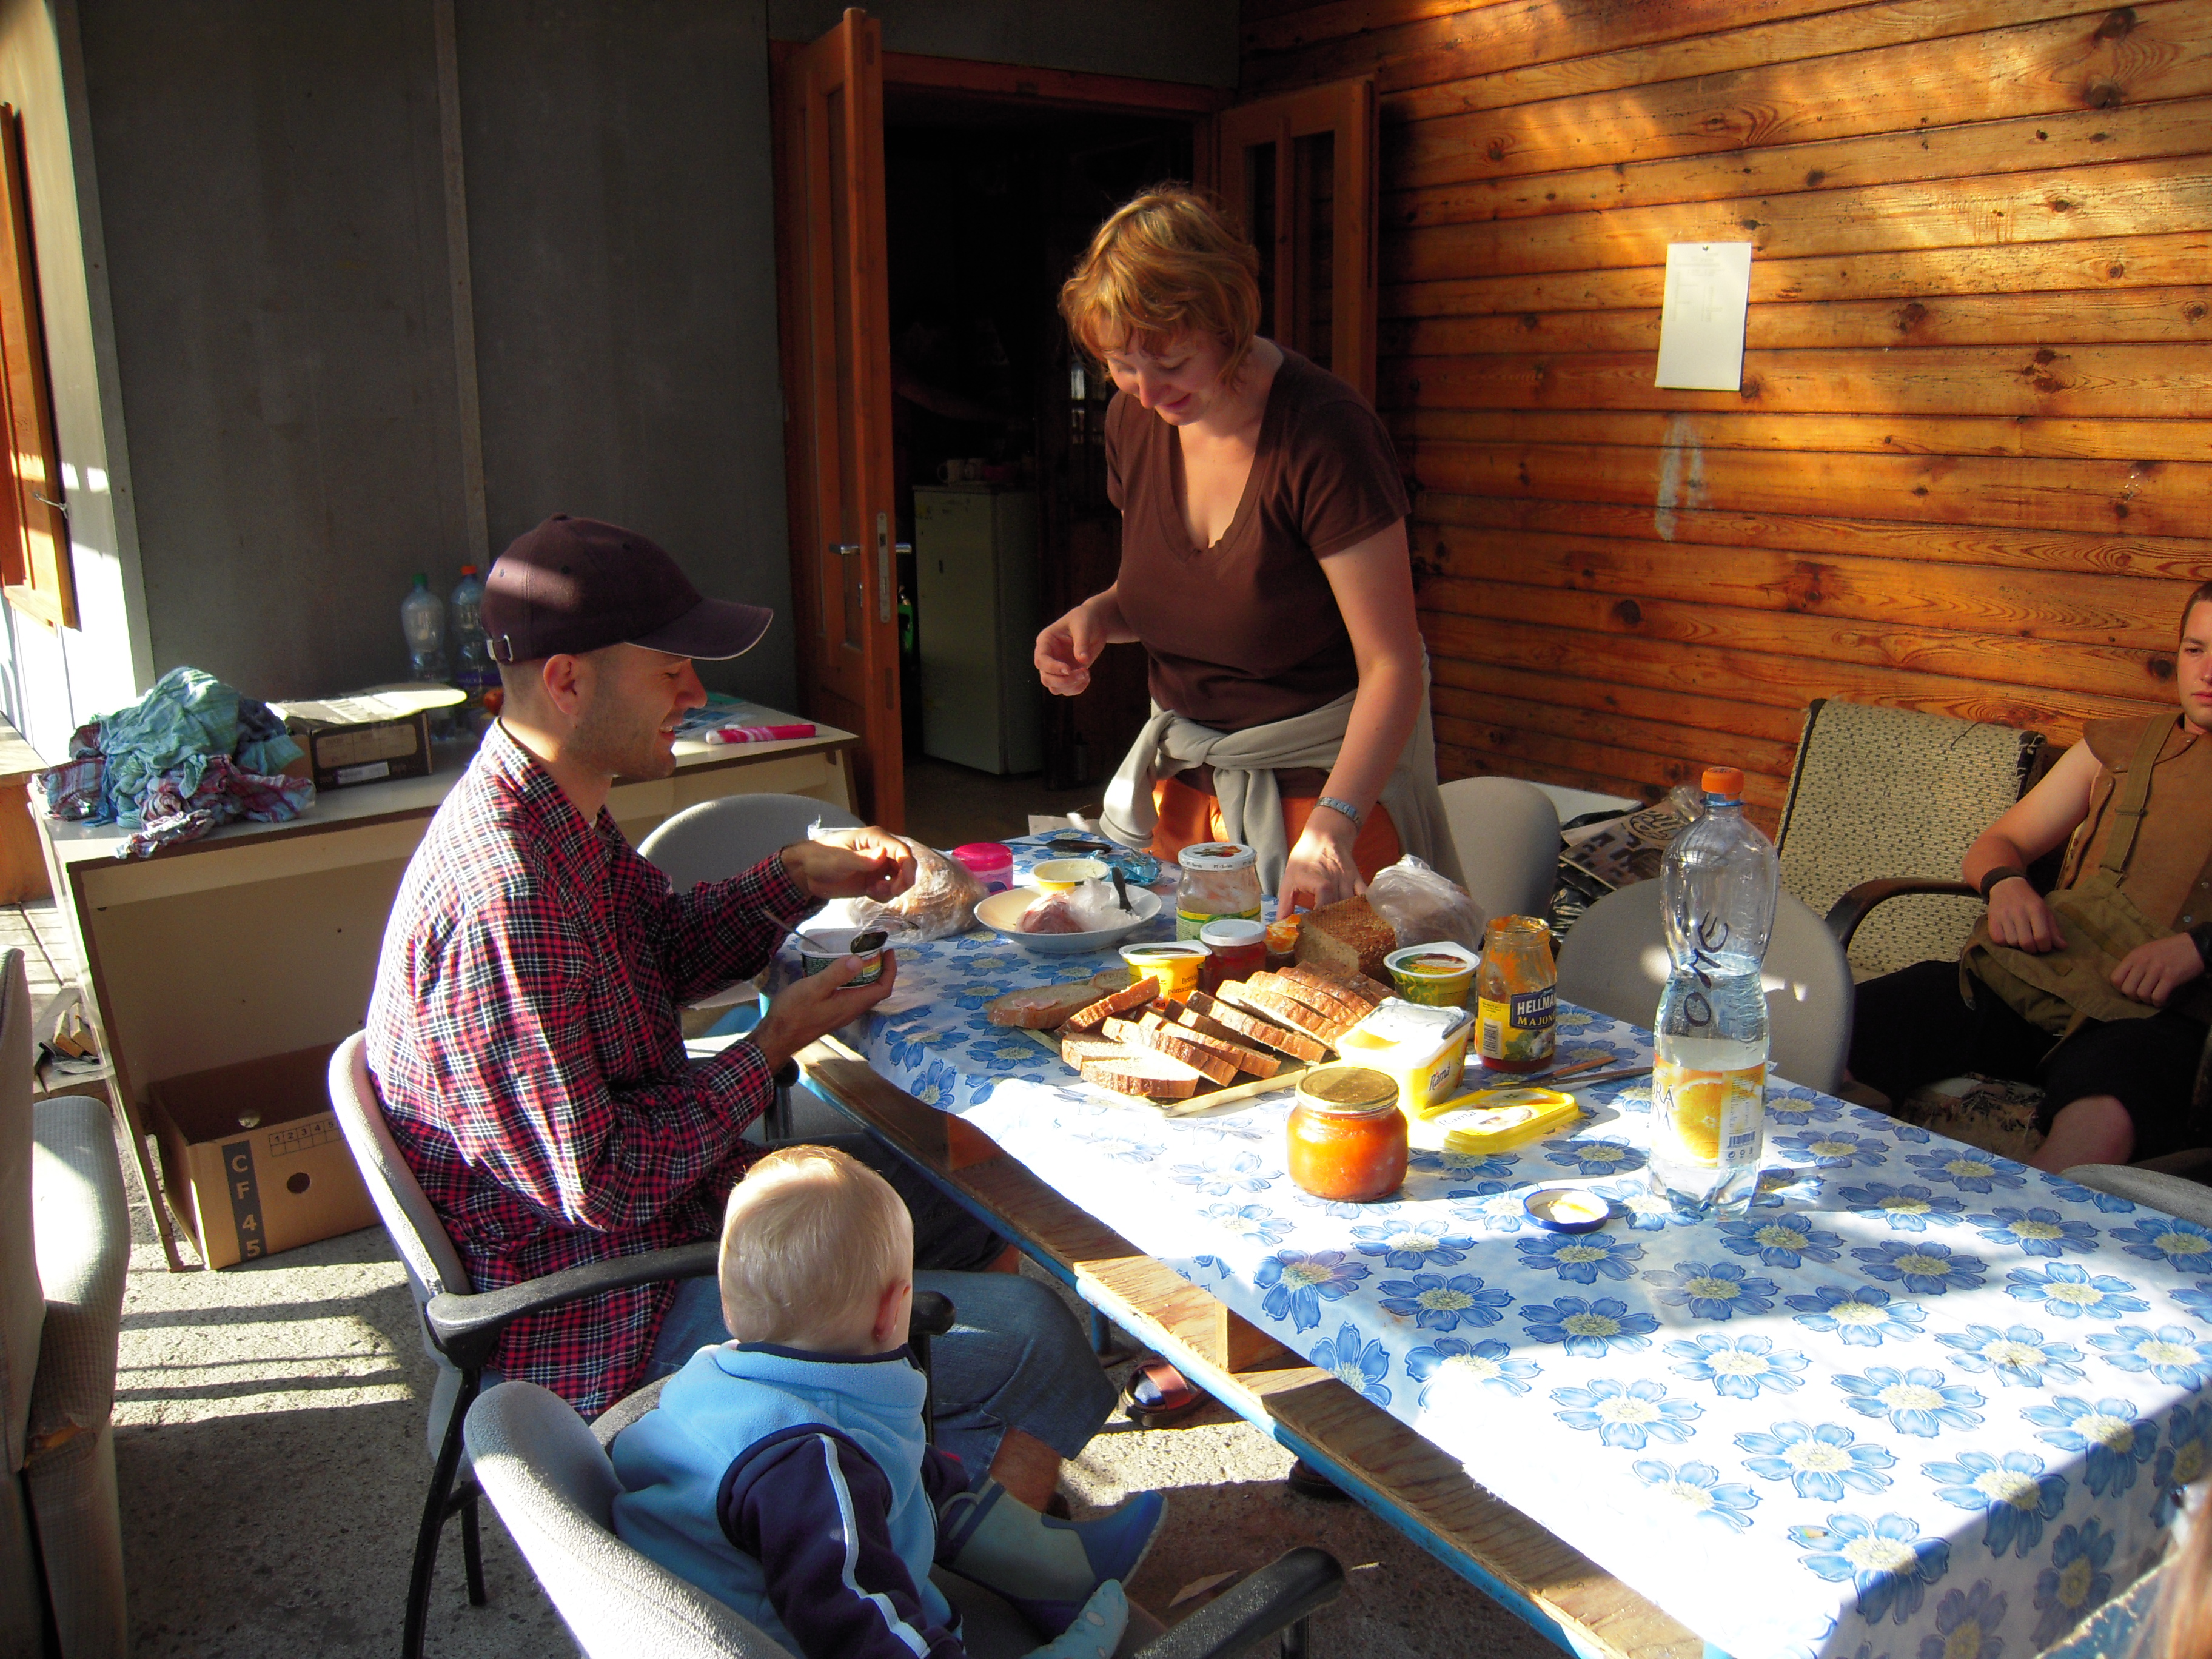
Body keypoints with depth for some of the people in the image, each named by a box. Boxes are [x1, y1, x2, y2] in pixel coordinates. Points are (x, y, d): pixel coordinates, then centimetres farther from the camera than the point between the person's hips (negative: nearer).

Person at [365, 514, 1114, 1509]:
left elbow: (667, 949, 17)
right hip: (603, 1325, -11)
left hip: (668, 1196, 11)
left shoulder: (557, 817, 1)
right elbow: (596, 1184, -28)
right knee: (1027, 1334, -15)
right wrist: (775, 1043, -16)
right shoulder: (501, 900, -30)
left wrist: (798, 876, -1)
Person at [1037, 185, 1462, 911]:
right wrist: (1097, 618, -6)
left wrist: (1332, 826, -35)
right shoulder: (1132, 421, -1)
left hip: (1331, 773, -5)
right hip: (1185, 777, 6)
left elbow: (1392, 664, -23)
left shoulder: (1322, 431, -21)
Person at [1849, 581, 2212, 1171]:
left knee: (2101, 1123, -41)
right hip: (2022, 982, 4)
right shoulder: (2116, 746, 24)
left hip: (2147, 1012, -3)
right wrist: (2007, 883, 1)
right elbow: (1997, 844, 25)